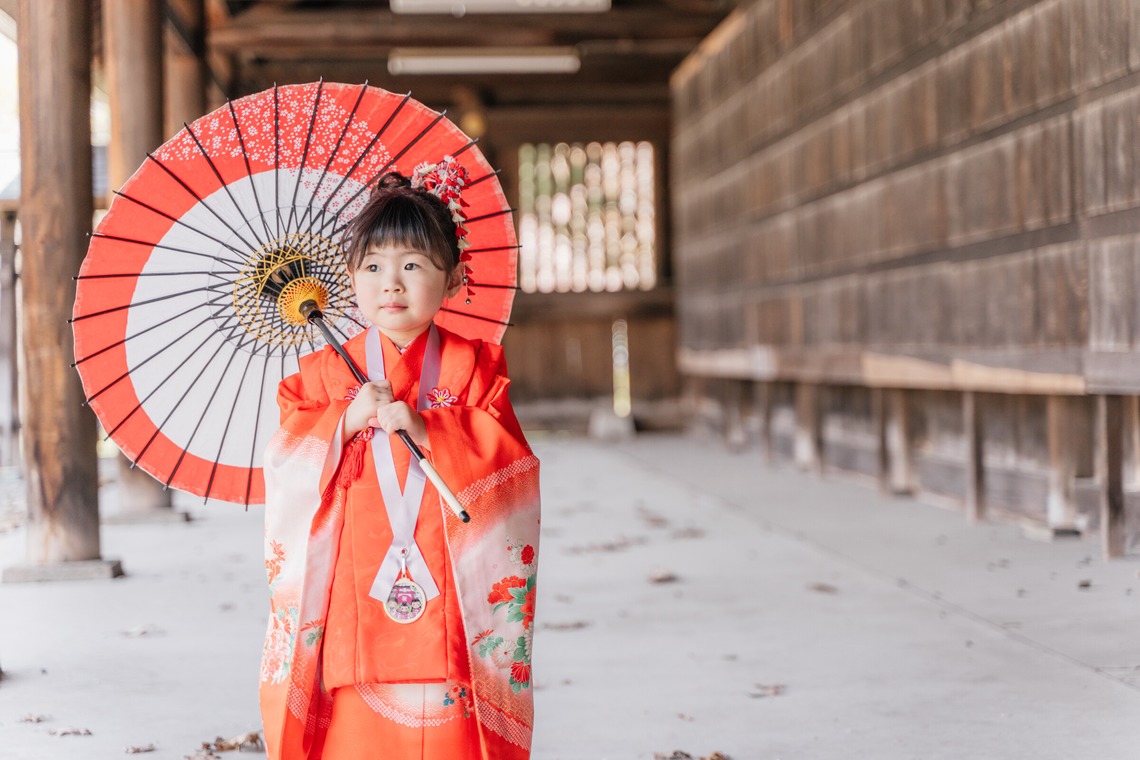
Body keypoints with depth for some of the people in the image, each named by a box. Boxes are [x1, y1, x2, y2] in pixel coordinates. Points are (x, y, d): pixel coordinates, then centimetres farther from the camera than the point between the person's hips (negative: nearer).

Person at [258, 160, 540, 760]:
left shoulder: (474, 367, 6)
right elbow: (285, 467, 3)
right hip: (351, 605, 1)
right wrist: (345, 422, -12)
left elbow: (506, 459, -5)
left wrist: (426, 429, -16)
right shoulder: (325, 372, 9)